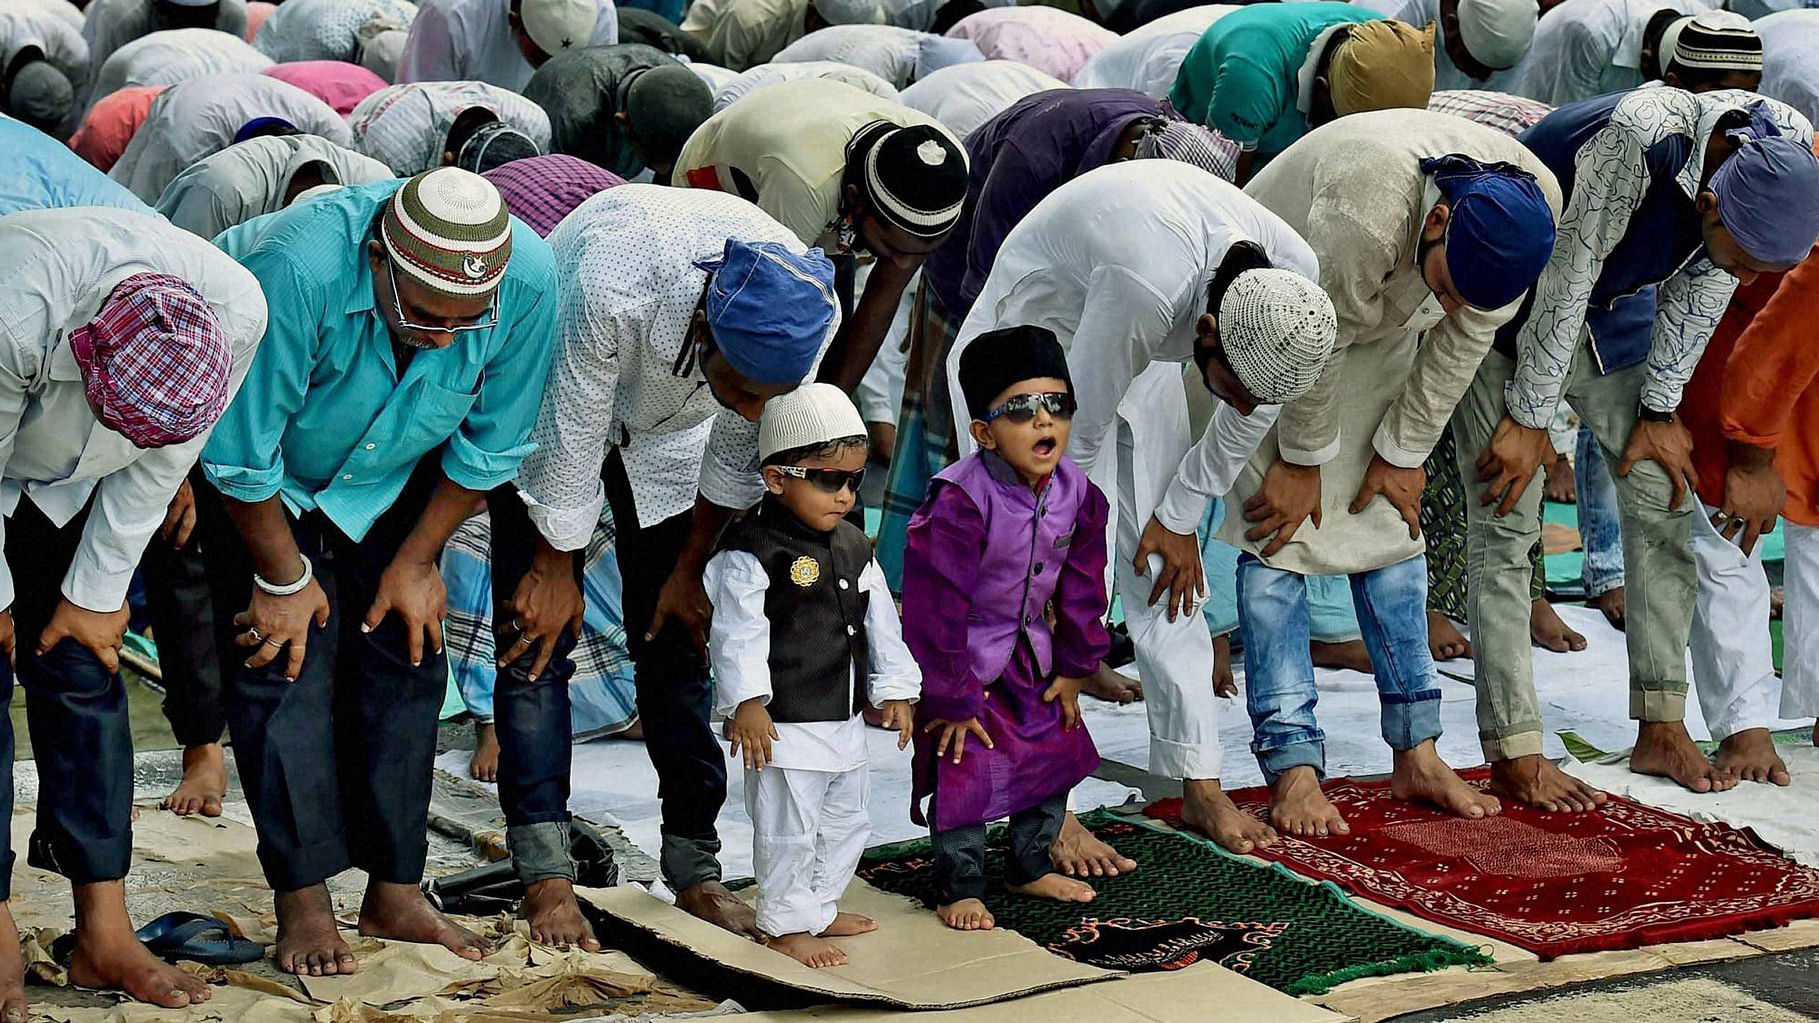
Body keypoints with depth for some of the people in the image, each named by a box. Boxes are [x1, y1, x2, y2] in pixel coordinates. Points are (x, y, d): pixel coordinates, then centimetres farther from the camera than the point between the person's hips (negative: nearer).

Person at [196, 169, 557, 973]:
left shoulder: (527, 279, -32)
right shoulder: (297, 270, -43)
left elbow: (490, 446, -13)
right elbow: (241, 452, -28)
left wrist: (418, 560, -5)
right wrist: (283, 576, -15)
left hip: (394, 471, 3)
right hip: (266, 470, -3)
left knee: (405, 655, 0)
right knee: (286, 660, -10)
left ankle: (395, 892, 9)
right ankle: (303, 905, -3)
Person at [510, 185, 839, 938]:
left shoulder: (808, 318, -30)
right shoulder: (614, 282, -44)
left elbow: (739, 452, -12)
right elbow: (572, 433, -27)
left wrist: (691, 568, -3)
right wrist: (556, 566, -15)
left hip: (668, 432, 3)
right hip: (556, 406, -3)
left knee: (676, 633, 1)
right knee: (539, 631, -9)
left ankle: (692, 860, 7)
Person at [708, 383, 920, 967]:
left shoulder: (854, 548, 9)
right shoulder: (751, 552, -15)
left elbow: (881, 622, 15)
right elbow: (737, 632, -20)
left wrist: (895, 689, 14)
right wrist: (745, 702, -27)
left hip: (844, 718, 8)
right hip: (782, 722, -8)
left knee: (846, 820, 19)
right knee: (788, 829, -1)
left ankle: (820, 907, 34)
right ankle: (786, 923, 12)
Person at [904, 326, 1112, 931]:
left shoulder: (1077, 494, -9)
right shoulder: (959, 502, -30)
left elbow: (1081, 587, 6)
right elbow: (937, 608, -25)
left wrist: (1073, 667, 8)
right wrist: (953, 700, -19)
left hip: (1028, 658, 7)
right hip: (962, 659, -6)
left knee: (1056, 753, 12)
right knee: (966, 768, -7)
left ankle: (1030, 867, 33)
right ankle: (960, 886, 13)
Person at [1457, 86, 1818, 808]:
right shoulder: (1640, 141, -40)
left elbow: (1699, 288, -5)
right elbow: (1566, 276, -30)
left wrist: (1660, 409, -1)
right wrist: (1531, 417, -21)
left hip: (1609, 309, 6)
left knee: (1662, 495, 3)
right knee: (1506, 519, -10)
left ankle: (1661, 729, 11)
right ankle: (1512, 755, -6)